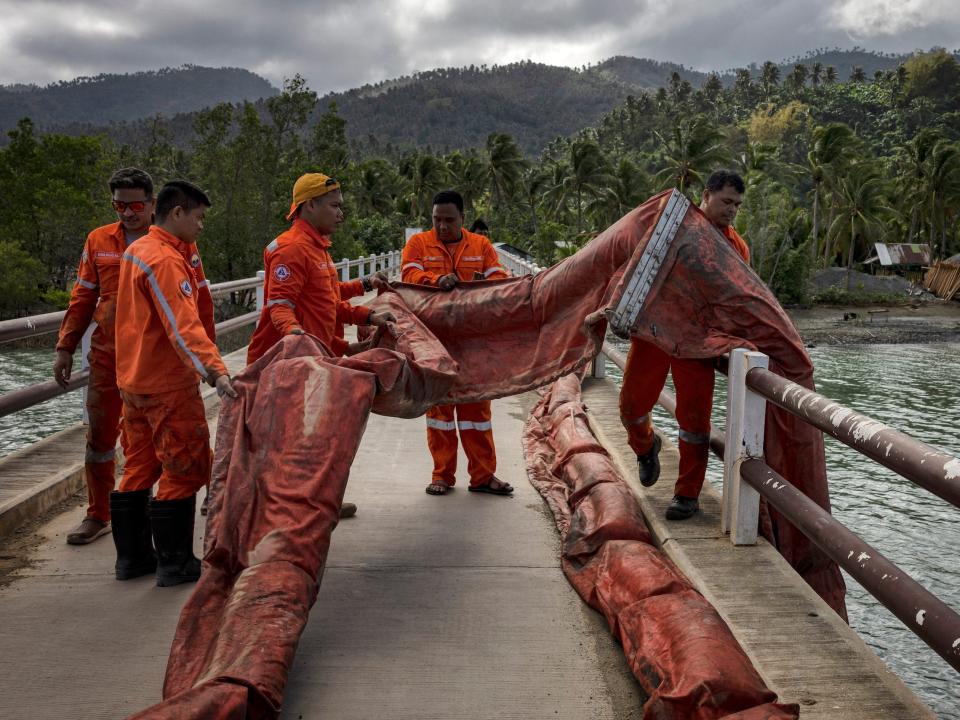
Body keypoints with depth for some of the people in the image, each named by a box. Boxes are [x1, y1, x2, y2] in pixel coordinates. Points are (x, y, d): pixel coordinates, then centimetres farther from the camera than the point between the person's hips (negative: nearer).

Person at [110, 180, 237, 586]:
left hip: (133, 380, 10)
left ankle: (132, 557, 25)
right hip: (167, 385, -10)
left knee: (140, 468, 16)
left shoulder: (136, 250, 13)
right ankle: (175, 564, 6)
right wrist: (215, 371, -40)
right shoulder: (166, 261, -19)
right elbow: (183, 327, -31)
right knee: (185, 470, -1)